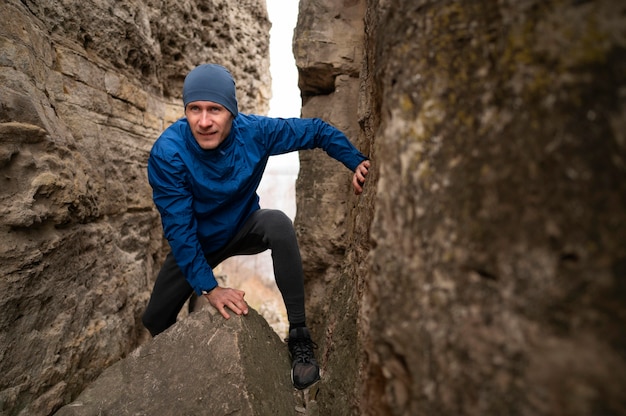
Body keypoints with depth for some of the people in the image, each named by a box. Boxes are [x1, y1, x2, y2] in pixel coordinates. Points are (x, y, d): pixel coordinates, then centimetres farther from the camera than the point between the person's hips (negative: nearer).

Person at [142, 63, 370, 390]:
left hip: (244, 227, 0)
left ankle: (299, 335, -22)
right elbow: (178, 228, -26)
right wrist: (209, 288, -28)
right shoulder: (167, 153, -28)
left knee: (279, 223, -33)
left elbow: (317, 130, -12)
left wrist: (357, 162, -24)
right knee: (155, 321, -2)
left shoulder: (255, 131, -23)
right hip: (195, 242, 0)